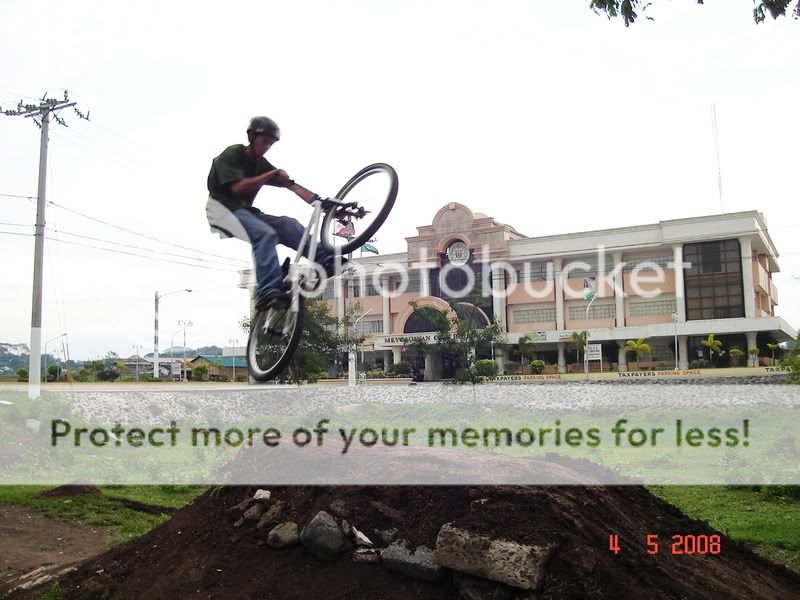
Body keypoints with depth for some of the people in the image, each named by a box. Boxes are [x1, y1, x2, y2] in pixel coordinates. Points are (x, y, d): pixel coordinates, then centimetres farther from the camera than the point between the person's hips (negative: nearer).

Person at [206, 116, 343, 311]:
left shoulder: (260, 163, 13)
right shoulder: (231, 155, -6)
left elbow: (291, 185, 4)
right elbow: (237, 187, -22)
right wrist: (272, 174, -16)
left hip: (245, 210, 7)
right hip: (224, 209, -7)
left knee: (288, 225, -14)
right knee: (266, 233, -33)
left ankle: (326, 261, -22)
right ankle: (268, 293, -45)